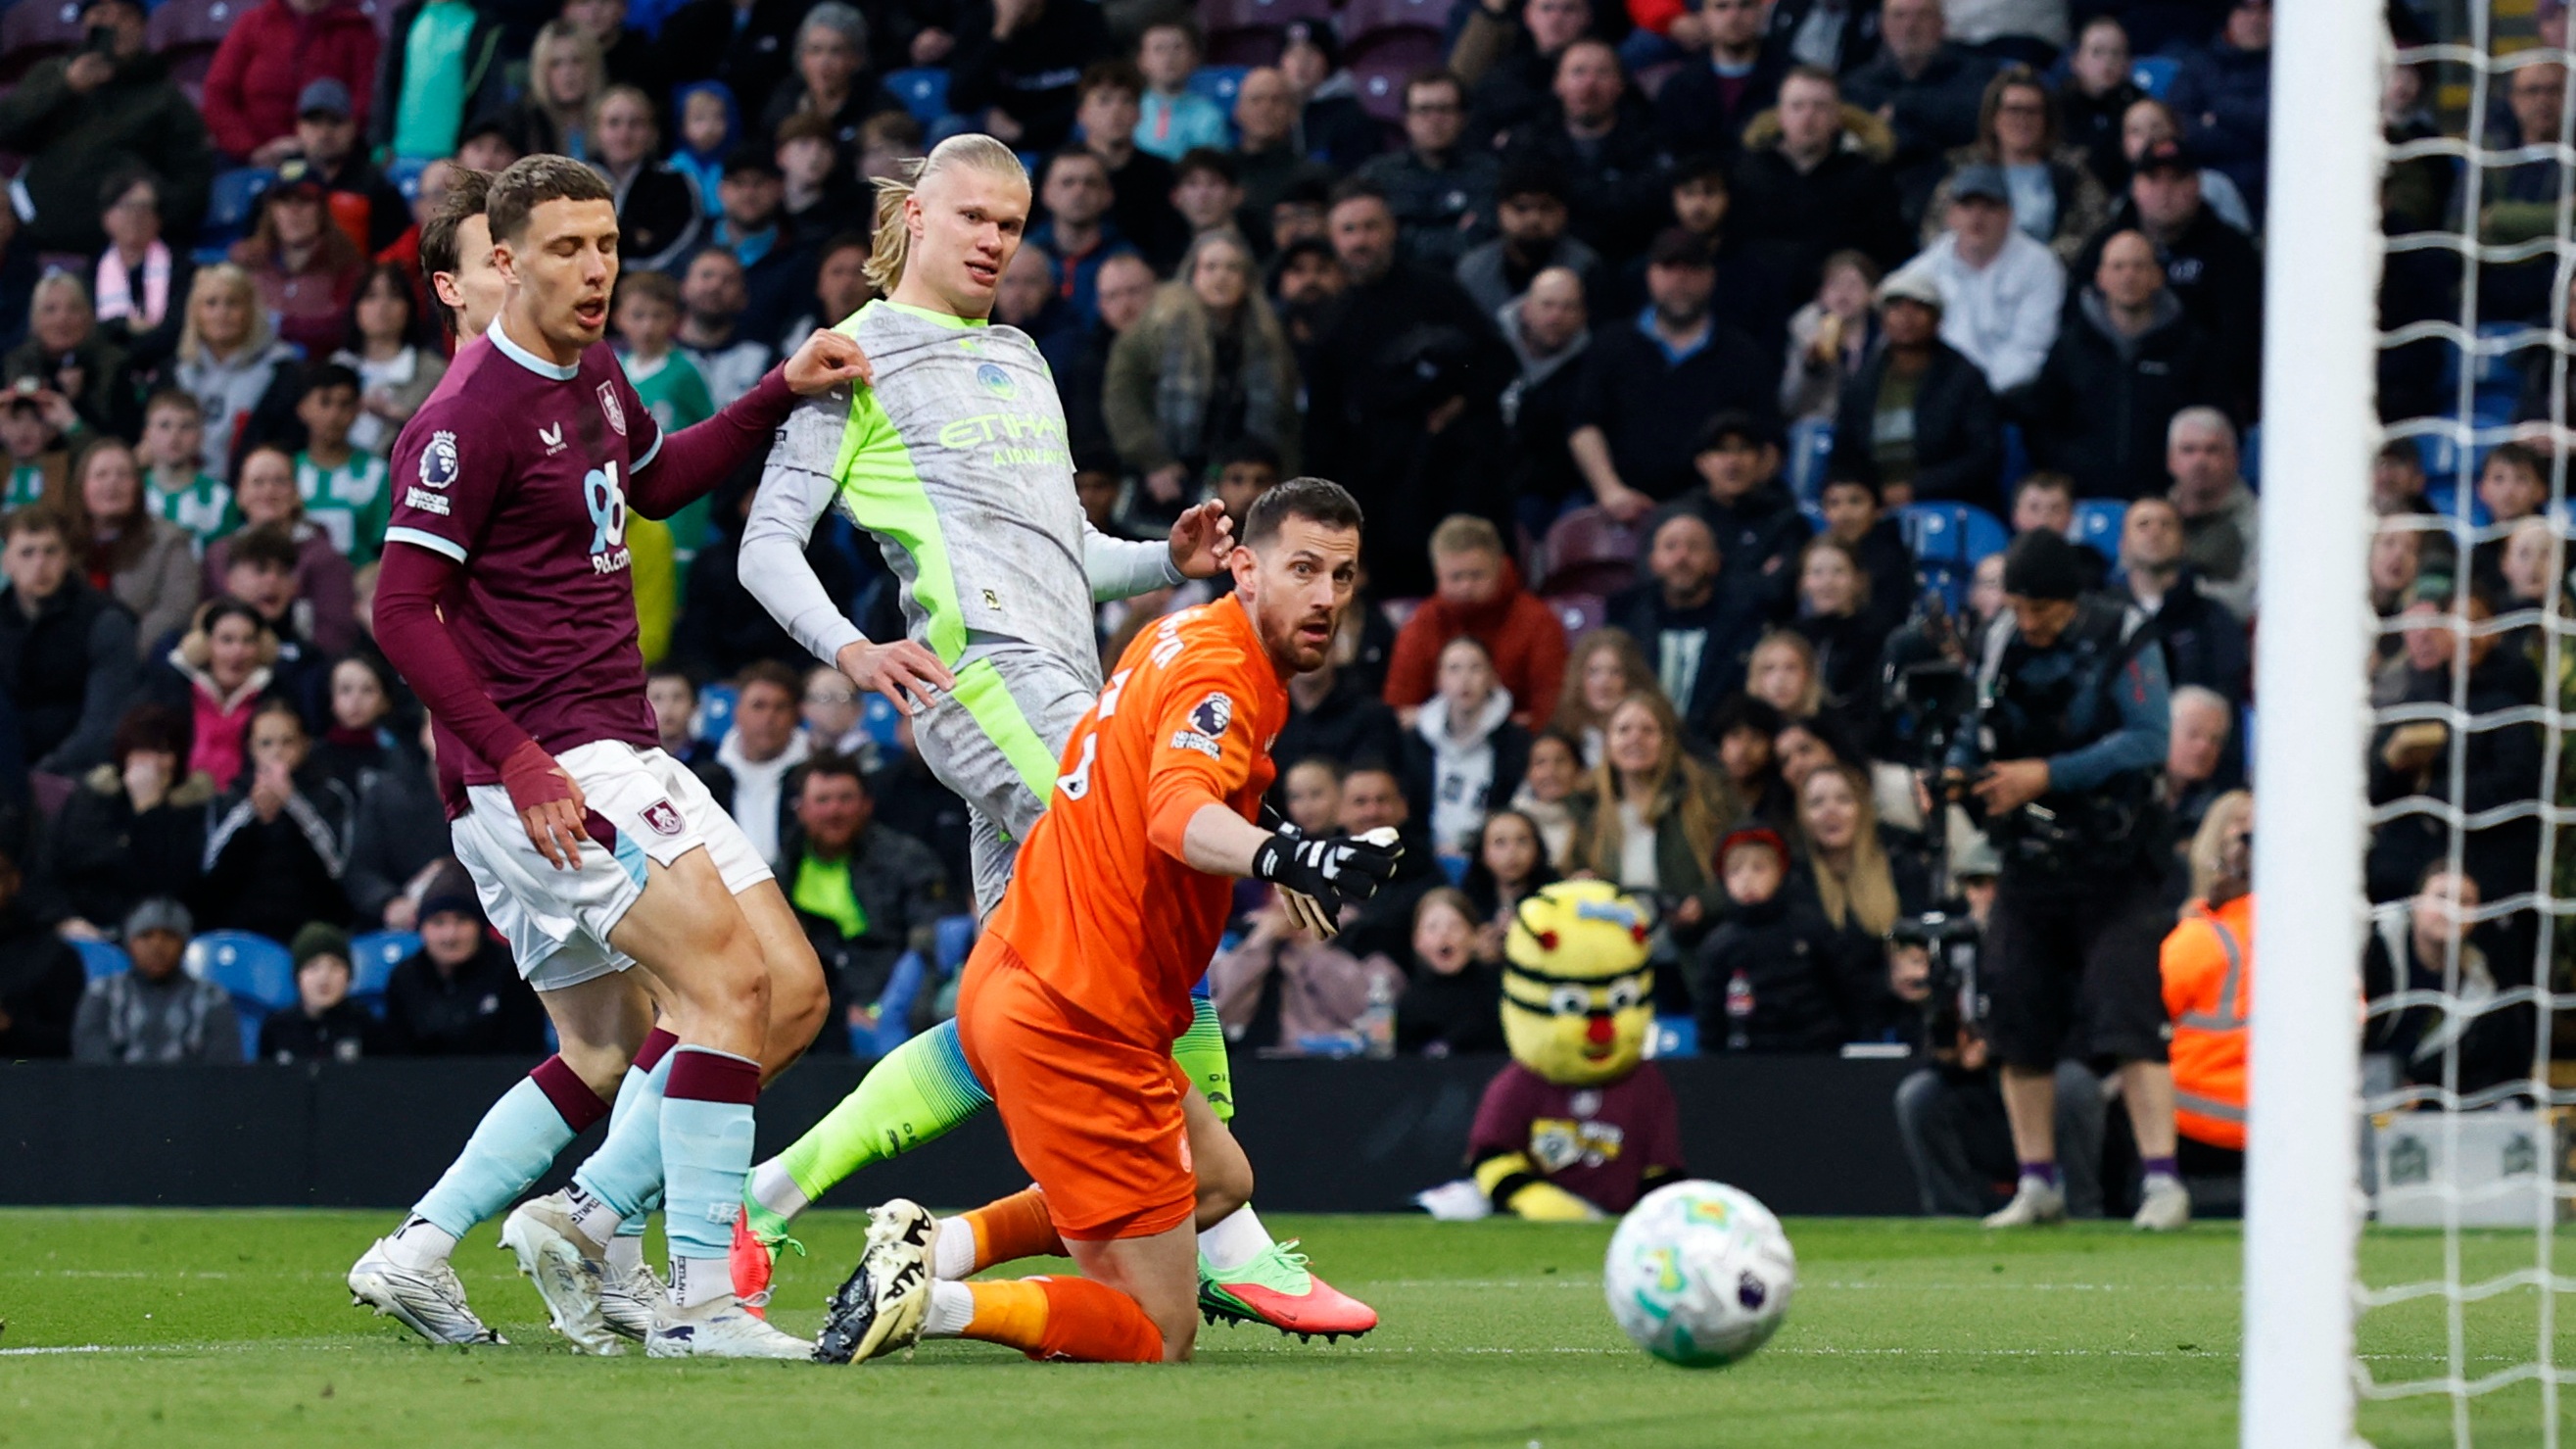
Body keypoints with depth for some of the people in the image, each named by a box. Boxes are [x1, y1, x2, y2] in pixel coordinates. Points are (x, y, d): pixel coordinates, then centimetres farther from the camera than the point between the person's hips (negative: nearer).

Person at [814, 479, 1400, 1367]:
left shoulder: (1183, 636, 12)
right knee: (1157, 1337, -3)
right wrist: (1285, 858, -57)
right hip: (1076, 1022, -10)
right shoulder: (1220, 672, -17)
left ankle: (945, 1243, 13)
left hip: (1006, 983, 10)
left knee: (1221, 1178, 29)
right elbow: (1178, 813, -39)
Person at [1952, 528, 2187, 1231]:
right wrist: (1955, 771, -8)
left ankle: (2162, 1181, -15)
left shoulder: (2124, 641, -11)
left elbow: (2148, 739, -19)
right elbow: (1982, 725, 14)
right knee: (2019, 1023, 4)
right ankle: (2038, 1184, 15)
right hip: (2028, 859, 5)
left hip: (2112, 864, -5)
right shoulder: (2003, 644, 5)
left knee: (2129, 1020, -14)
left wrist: (2048, 775, -23)